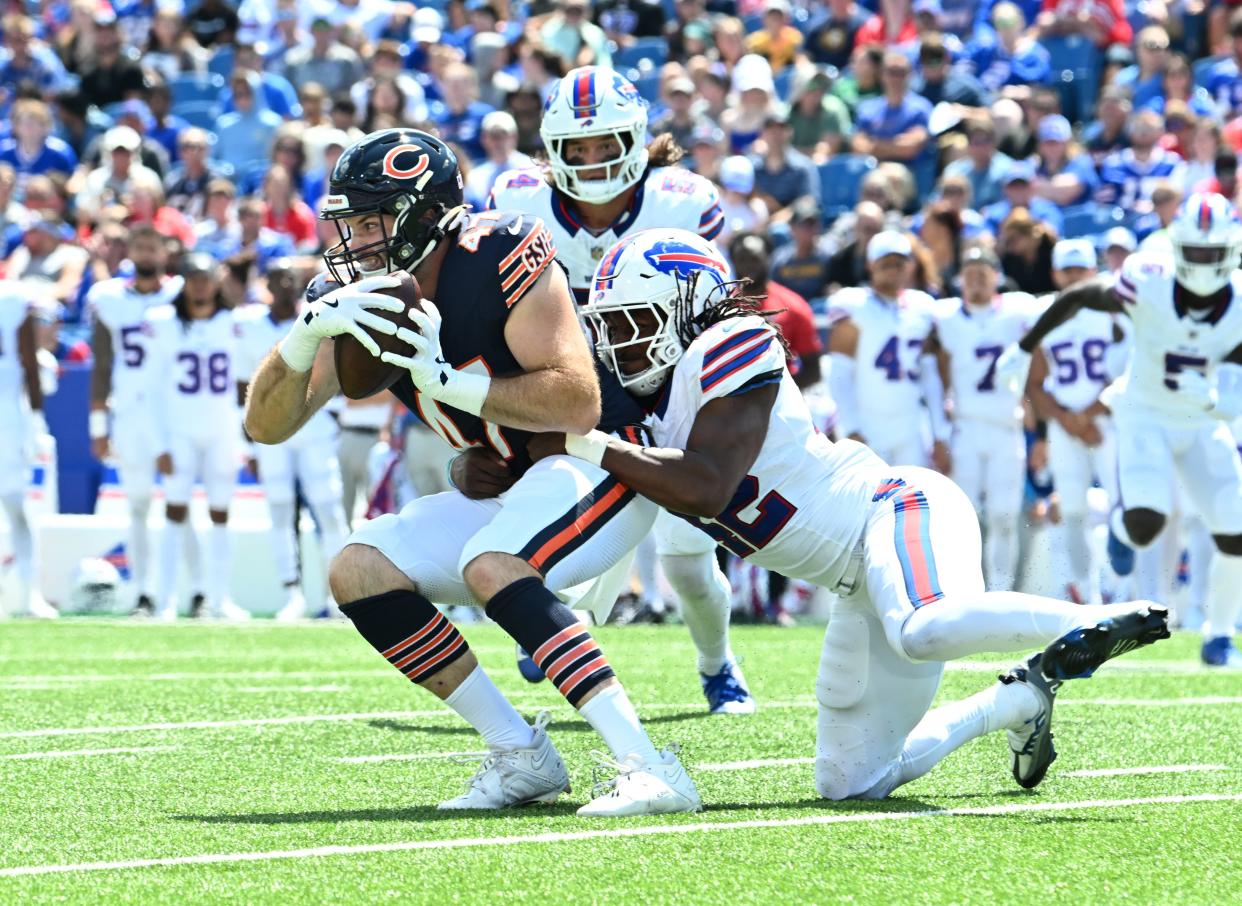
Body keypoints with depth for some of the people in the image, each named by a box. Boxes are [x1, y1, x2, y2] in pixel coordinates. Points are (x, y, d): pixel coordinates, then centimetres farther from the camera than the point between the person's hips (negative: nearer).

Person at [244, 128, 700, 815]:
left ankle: (648, 769, -36)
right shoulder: (358, 296, -3)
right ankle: (520, 757, 0)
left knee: (489, 567, -33)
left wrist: (444, 380, -31)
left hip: (600, 463, -8)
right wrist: (308, 332, -25)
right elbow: (266, 425, -7)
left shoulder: (500, 258, -23)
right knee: (360, 572, -6)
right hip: (503, 490, 8)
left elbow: (578, 403, -28)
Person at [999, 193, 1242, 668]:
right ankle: (1120, 526, 17)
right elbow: (1073, 298, -6)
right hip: (1145, 417, -3)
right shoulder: (1148, 285, -23)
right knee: (1146, 525, -24)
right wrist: (1025, 349, 4)